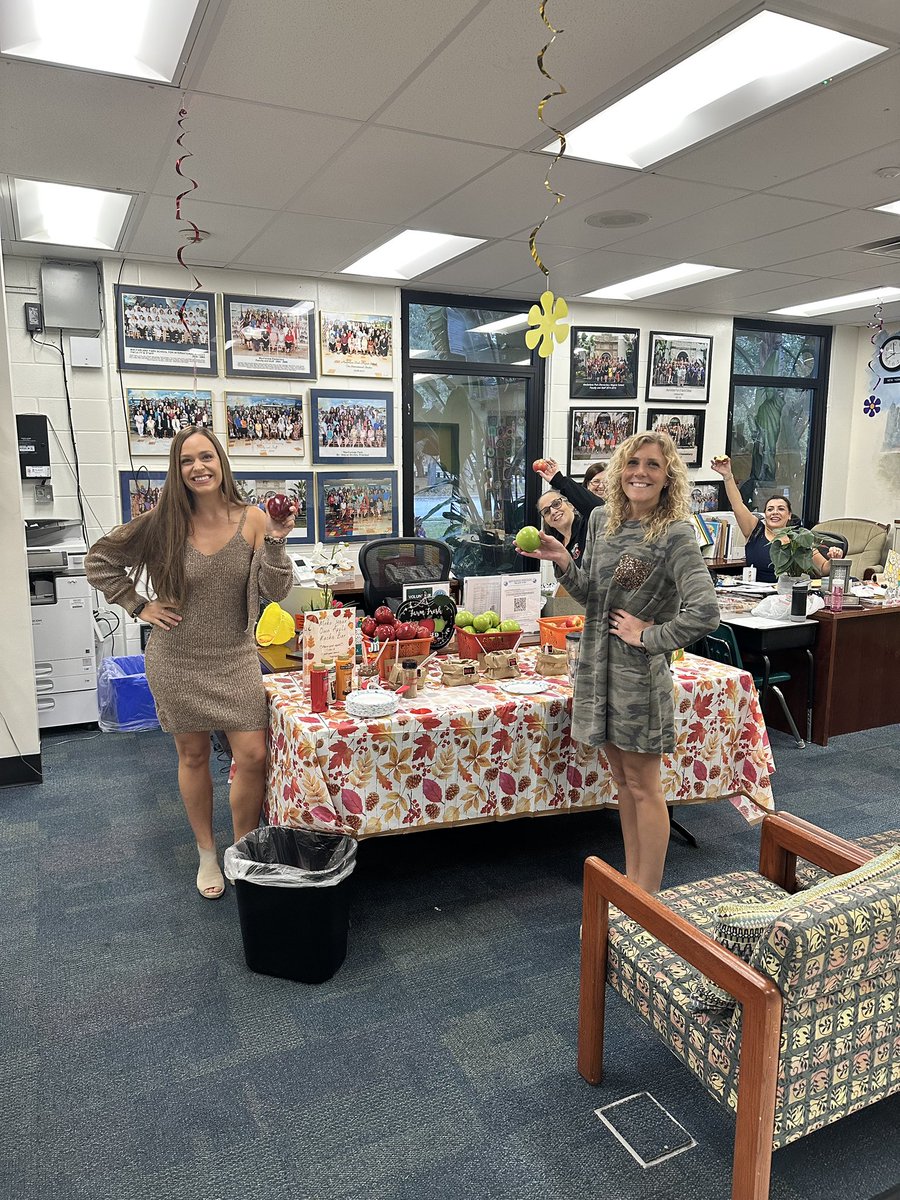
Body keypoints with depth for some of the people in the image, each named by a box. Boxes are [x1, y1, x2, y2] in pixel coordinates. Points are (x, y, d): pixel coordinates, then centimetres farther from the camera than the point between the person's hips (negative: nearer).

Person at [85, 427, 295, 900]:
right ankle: (207, 854, 32)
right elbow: (98, 561, 5)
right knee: (193, 756, 12)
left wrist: (274, 542, -24)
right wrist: (138, 606, -2)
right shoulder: (162, 524, -8)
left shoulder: (251, 520, -8)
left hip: (234, 660, 0)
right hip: (178, 661, 0)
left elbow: (276, 592, -11)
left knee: (253, 756, -4)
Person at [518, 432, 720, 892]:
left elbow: (704, 611, -24)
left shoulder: (675, 535, -15)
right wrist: (564, 562, -7)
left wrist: (649, 636, -17)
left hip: (639, 671, -7)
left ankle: (647, 896, 20)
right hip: (598, 663, 7)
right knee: (622, 777, 18)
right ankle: (632, 879, 33)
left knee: (643, 785, 5)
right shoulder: (601, 519, 5)